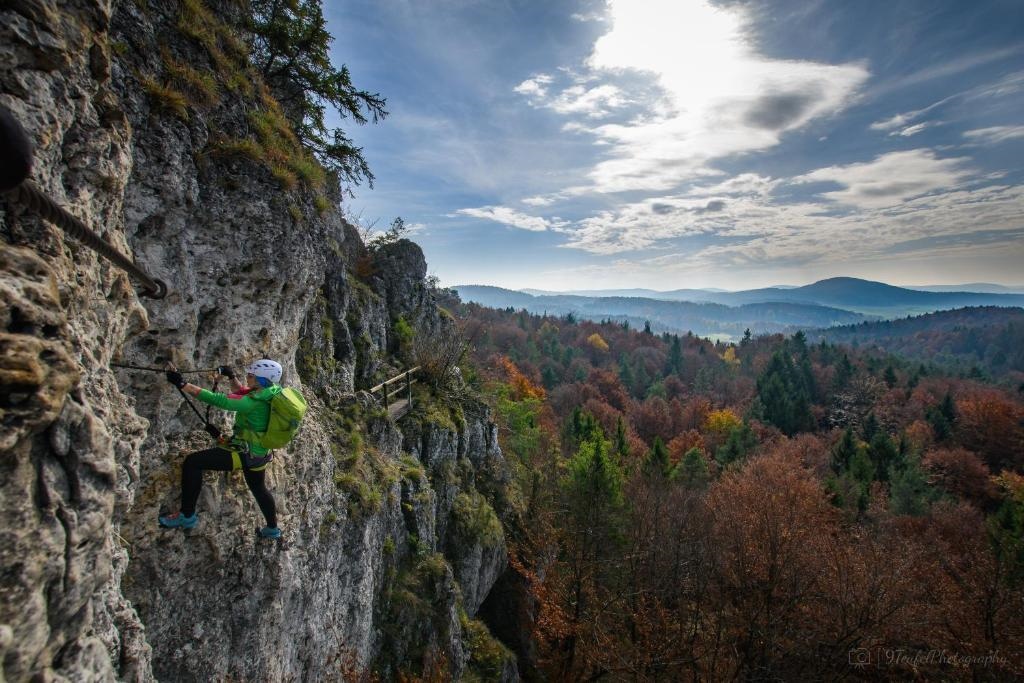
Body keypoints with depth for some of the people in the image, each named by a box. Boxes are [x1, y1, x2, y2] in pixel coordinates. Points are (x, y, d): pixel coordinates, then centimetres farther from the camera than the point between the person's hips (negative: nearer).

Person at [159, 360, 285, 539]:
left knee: (192, 462, -5)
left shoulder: (254, 403, -26)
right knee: (259, 489, 29)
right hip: (259, 455, 9)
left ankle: (187, 516, 4)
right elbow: (245, 394, 20)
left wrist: (182, 385, -26)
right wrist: (232, 377, 19)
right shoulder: (270, 394, -1)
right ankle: (272, 529, 45)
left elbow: (218, 400, -29)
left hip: (245, 454, -9)